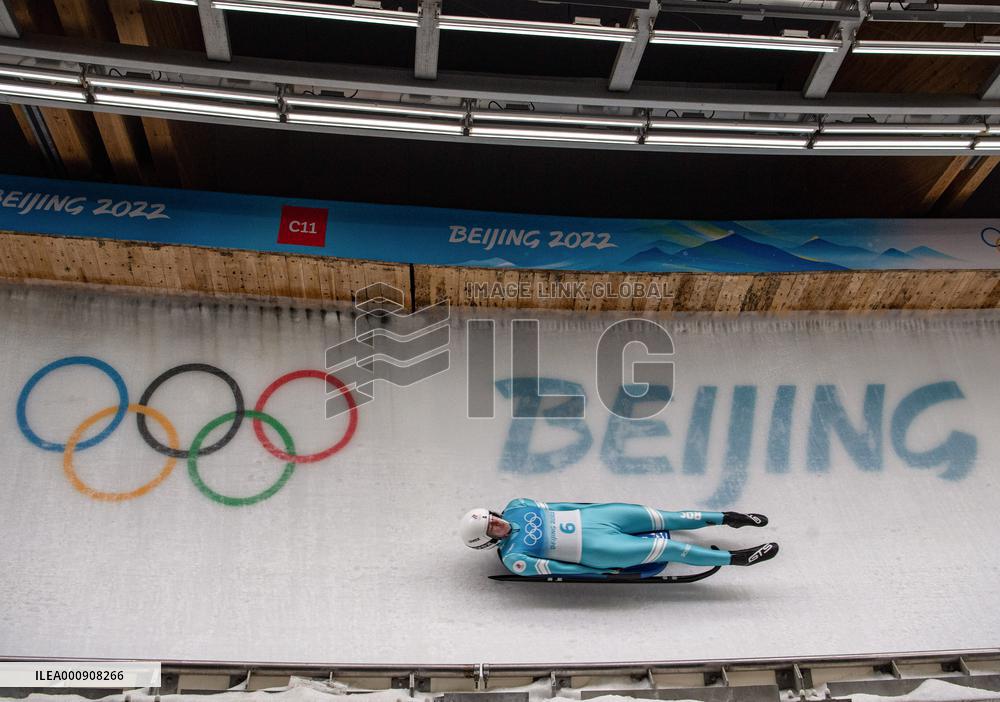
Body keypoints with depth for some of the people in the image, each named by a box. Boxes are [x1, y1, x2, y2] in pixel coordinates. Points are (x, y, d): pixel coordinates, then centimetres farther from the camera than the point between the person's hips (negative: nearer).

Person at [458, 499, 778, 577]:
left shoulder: (515, 507, -1)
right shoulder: (513, 559, -14)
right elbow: (554, 569, -12)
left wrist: (584, 509, 13)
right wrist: (601, 572, -9)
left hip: (587, 515, 5)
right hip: (594, 549, -5)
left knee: (666, 518, 1)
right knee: (670, 549, -8)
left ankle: (727, 517, 20)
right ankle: (737, 558, 4)